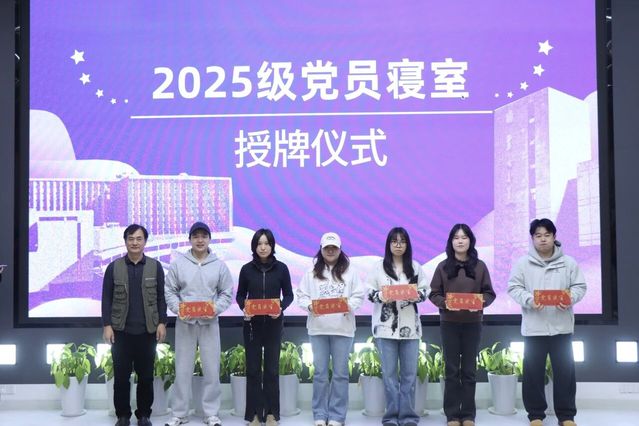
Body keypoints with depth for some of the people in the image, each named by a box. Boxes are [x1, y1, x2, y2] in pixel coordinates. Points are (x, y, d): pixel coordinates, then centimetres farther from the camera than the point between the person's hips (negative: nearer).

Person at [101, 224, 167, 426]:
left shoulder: (155, 267, 4)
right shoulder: (114, 267, 3)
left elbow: (161, 297, 5)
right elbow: (107, 299, 2)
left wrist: (162, 323, -2)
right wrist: (107, 325, -5)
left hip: (147, 330, 0)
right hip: (121, 331, 0)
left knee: (146, 376, 6)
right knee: (121, 376, 5)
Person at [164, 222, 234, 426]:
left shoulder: (219, 265, 3)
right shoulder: (178, 263, 1)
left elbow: (227, 293, 5)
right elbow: (169, 291, 3)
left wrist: (216, 308, -12)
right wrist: (178, 309, -13)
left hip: (209, 323, 0)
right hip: (185, 323, 0)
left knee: (212, 369, 3)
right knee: (182, 369, 5)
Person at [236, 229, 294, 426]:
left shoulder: (281, 268, -1)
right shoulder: (247, 269, 1)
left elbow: (289, 295, 5)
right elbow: (240, 295, 8)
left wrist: (281, 308, -14)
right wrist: (243, 308, -12)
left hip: (273, 324, 0)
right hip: (252, 324, 0)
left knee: (272, 369, 4)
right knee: (253, 369, 3)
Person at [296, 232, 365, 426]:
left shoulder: (349, 272, 5)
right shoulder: (311, 272, 8)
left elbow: (359, 296, 2)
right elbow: (301, 295, 5)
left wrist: (349, 305, -16)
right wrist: (309, 306, -14)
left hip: (343, 328, -1)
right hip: (318, 328, 1)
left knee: (340, 372, 3)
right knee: (320, 372, 5)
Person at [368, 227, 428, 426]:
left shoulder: (416, 267, 9)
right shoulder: (379, 267, 3)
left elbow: (425, 290, 9)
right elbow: (369, 292, 3)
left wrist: (417, 295, -13)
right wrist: (381, 296, -17)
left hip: (410, 326, 2)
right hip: (386, 326, -2)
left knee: (409, 372, 3)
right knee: (389, 372, 1)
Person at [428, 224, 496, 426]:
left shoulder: (480, 266, 2)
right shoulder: (443, 266, 0)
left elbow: (489, 293, 3)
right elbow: (434, 294, 0)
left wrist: (480, 302, -17)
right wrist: (445, 303, -18)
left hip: (472, 324, 1)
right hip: (449, 324, 0)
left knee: (469, 370, 7)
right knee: (451, 370, 5)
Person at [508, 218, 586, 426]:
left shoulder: (568, 262, 3)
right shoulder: (523, 263, 0)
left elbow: (580, 286, 4)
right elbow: (513, 287, -2)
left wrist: (570, 298, -16)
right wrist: (529, 300, -20)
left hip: (561, 326, 1)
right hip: (533, 327, -1)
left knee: (565, 371, 6)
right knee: (533, 372, 5)